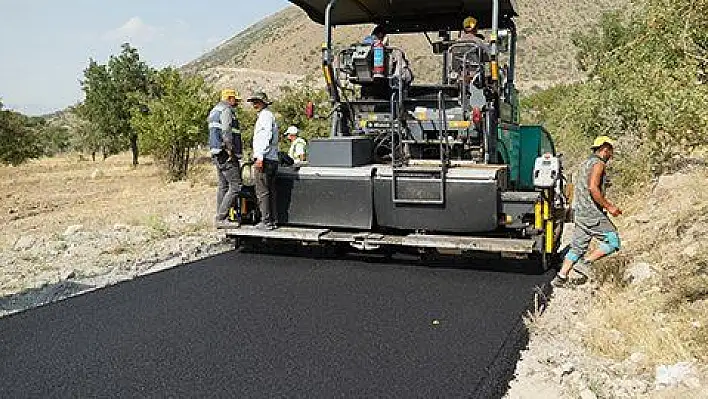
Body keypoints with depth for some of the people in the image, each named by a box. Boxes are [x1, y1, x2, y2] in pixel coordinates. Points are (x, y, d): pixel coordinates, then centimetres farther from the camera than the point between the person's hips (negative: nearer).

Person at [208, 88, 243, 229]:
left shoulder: (215, 110, 23)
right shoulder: (226, 110, -9)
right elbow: (226, 132, -21)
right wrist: (230, 151, -20)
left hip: (217, 154, 11)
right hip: (225, 153, -11)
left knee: (223, 186, 12)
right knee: (235, 186, -11)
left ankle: (220, 218, 14)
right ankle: (221, 218, -13)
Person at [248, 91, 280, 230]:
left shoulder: (265, 115, -8)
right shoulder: (269, 116, 23)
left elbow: (266, 137, -19)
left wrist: (260, 157, -23)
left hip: (264, 160, -10)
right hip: (272, 159, 10)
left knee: (262, 192, -9)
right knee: (270, 191, 11)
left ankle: (266, 222, -9)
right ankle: (273, 220, 13)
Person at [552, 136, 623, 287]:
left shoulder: (585, 163, 19)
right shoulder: (598, 164, -10)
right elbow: (593, 188, -24)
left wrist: (607, 204, 28)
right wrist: (608, 207, -17)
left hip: (580, 213, 9)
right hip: (593, 214, -9)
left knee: (578, 247, 11)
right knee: (613, 242, -1)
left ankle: (561, 277, 9)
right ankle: (585, 263, -6)